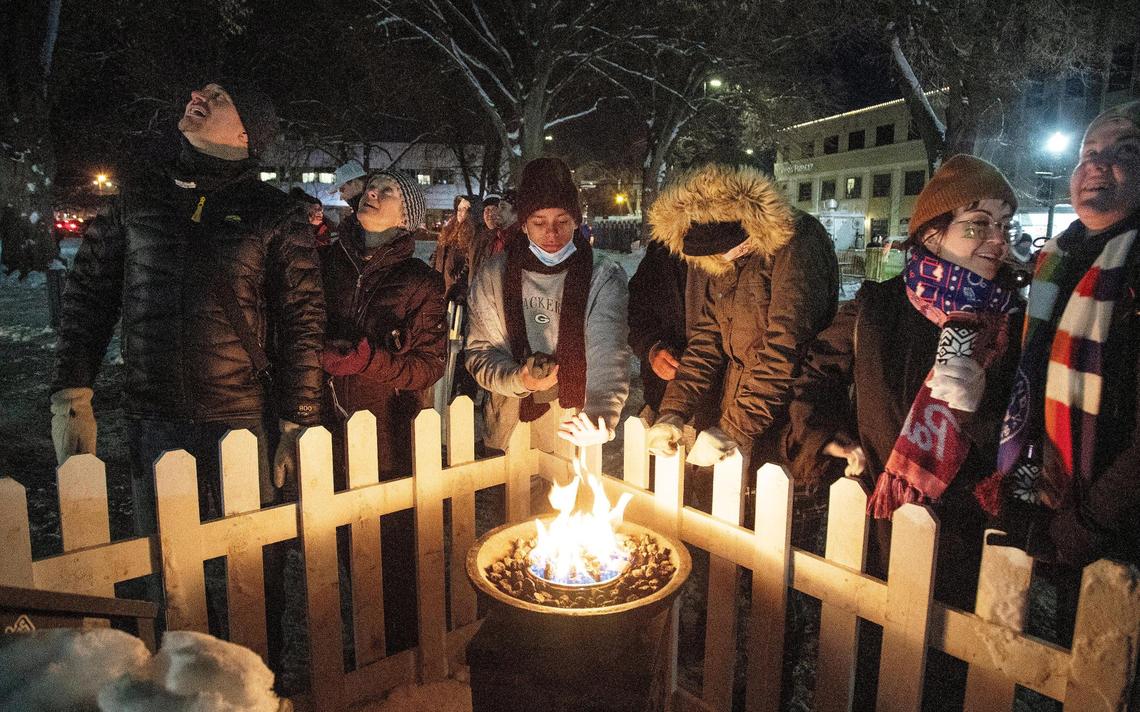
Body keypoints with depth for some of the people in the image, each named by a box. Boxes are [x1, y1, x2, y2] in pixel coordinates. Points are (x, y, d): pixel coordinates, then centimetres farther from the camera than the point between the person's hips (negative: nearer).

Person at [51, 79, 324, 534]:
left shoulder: (275, 215, -1)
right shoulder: (142, 193, 7)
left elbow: (301, 325, -2)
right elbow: (89, 292, 11)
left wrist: (296, 429, -5)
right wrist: (71, 400, 5)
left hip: (239, 426, -2)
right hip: (149, 424, 3)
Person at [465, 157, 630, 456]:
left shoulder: (604, 277, -9)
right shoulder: (493, 275, -3)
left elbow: (607, 354, -21)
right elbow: (480, 353, -1)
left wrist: (601, 413, -38)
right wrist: (519, 380, -20)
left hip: (578, 432, -1)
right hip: (510, 429, 2)